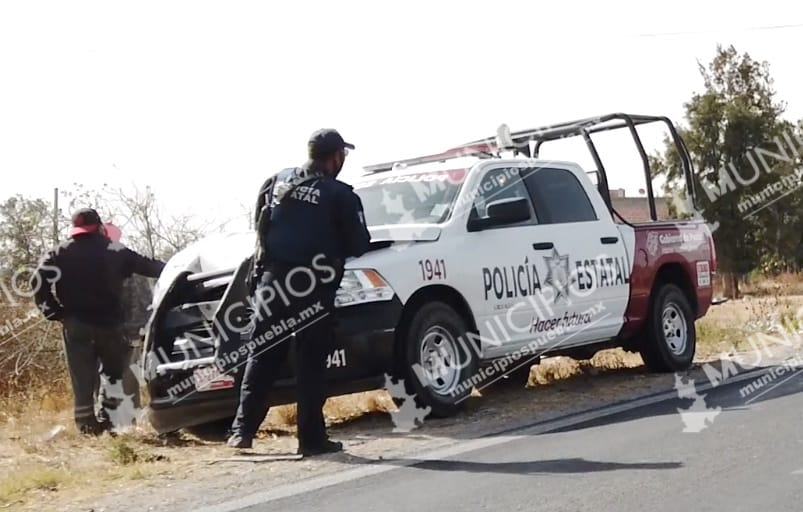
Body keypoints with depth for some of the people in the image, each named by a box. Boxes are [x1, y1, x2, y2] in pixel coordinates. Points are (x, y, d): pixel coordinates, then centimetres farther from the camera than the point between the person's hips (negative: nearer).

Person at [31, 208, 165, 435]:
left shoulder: (61, 253, 4)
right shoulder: (114, 250, 3)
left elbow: (38, 281, -6)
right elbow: (147, 266, 9)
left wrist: (53, 312, 2)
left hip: (76, 324, 1)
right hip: (108, 322, 0)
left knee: (82, 376, 5)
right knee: (115, 370, 18)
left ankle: (86, 422, 3)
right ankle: (108, 416, 9)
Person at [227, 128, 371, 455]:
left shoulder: (277, 182, 9)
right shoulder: (340, 195, -5)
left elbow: (260, 225, 16)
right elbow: (358, 245, -2)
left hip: (272, 281, 4)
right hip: (313, 288, -4)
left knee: (261, 358, 9)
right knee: (311, 364, 2)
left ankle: (243, 430, 6)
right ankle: (311, 437, 4)